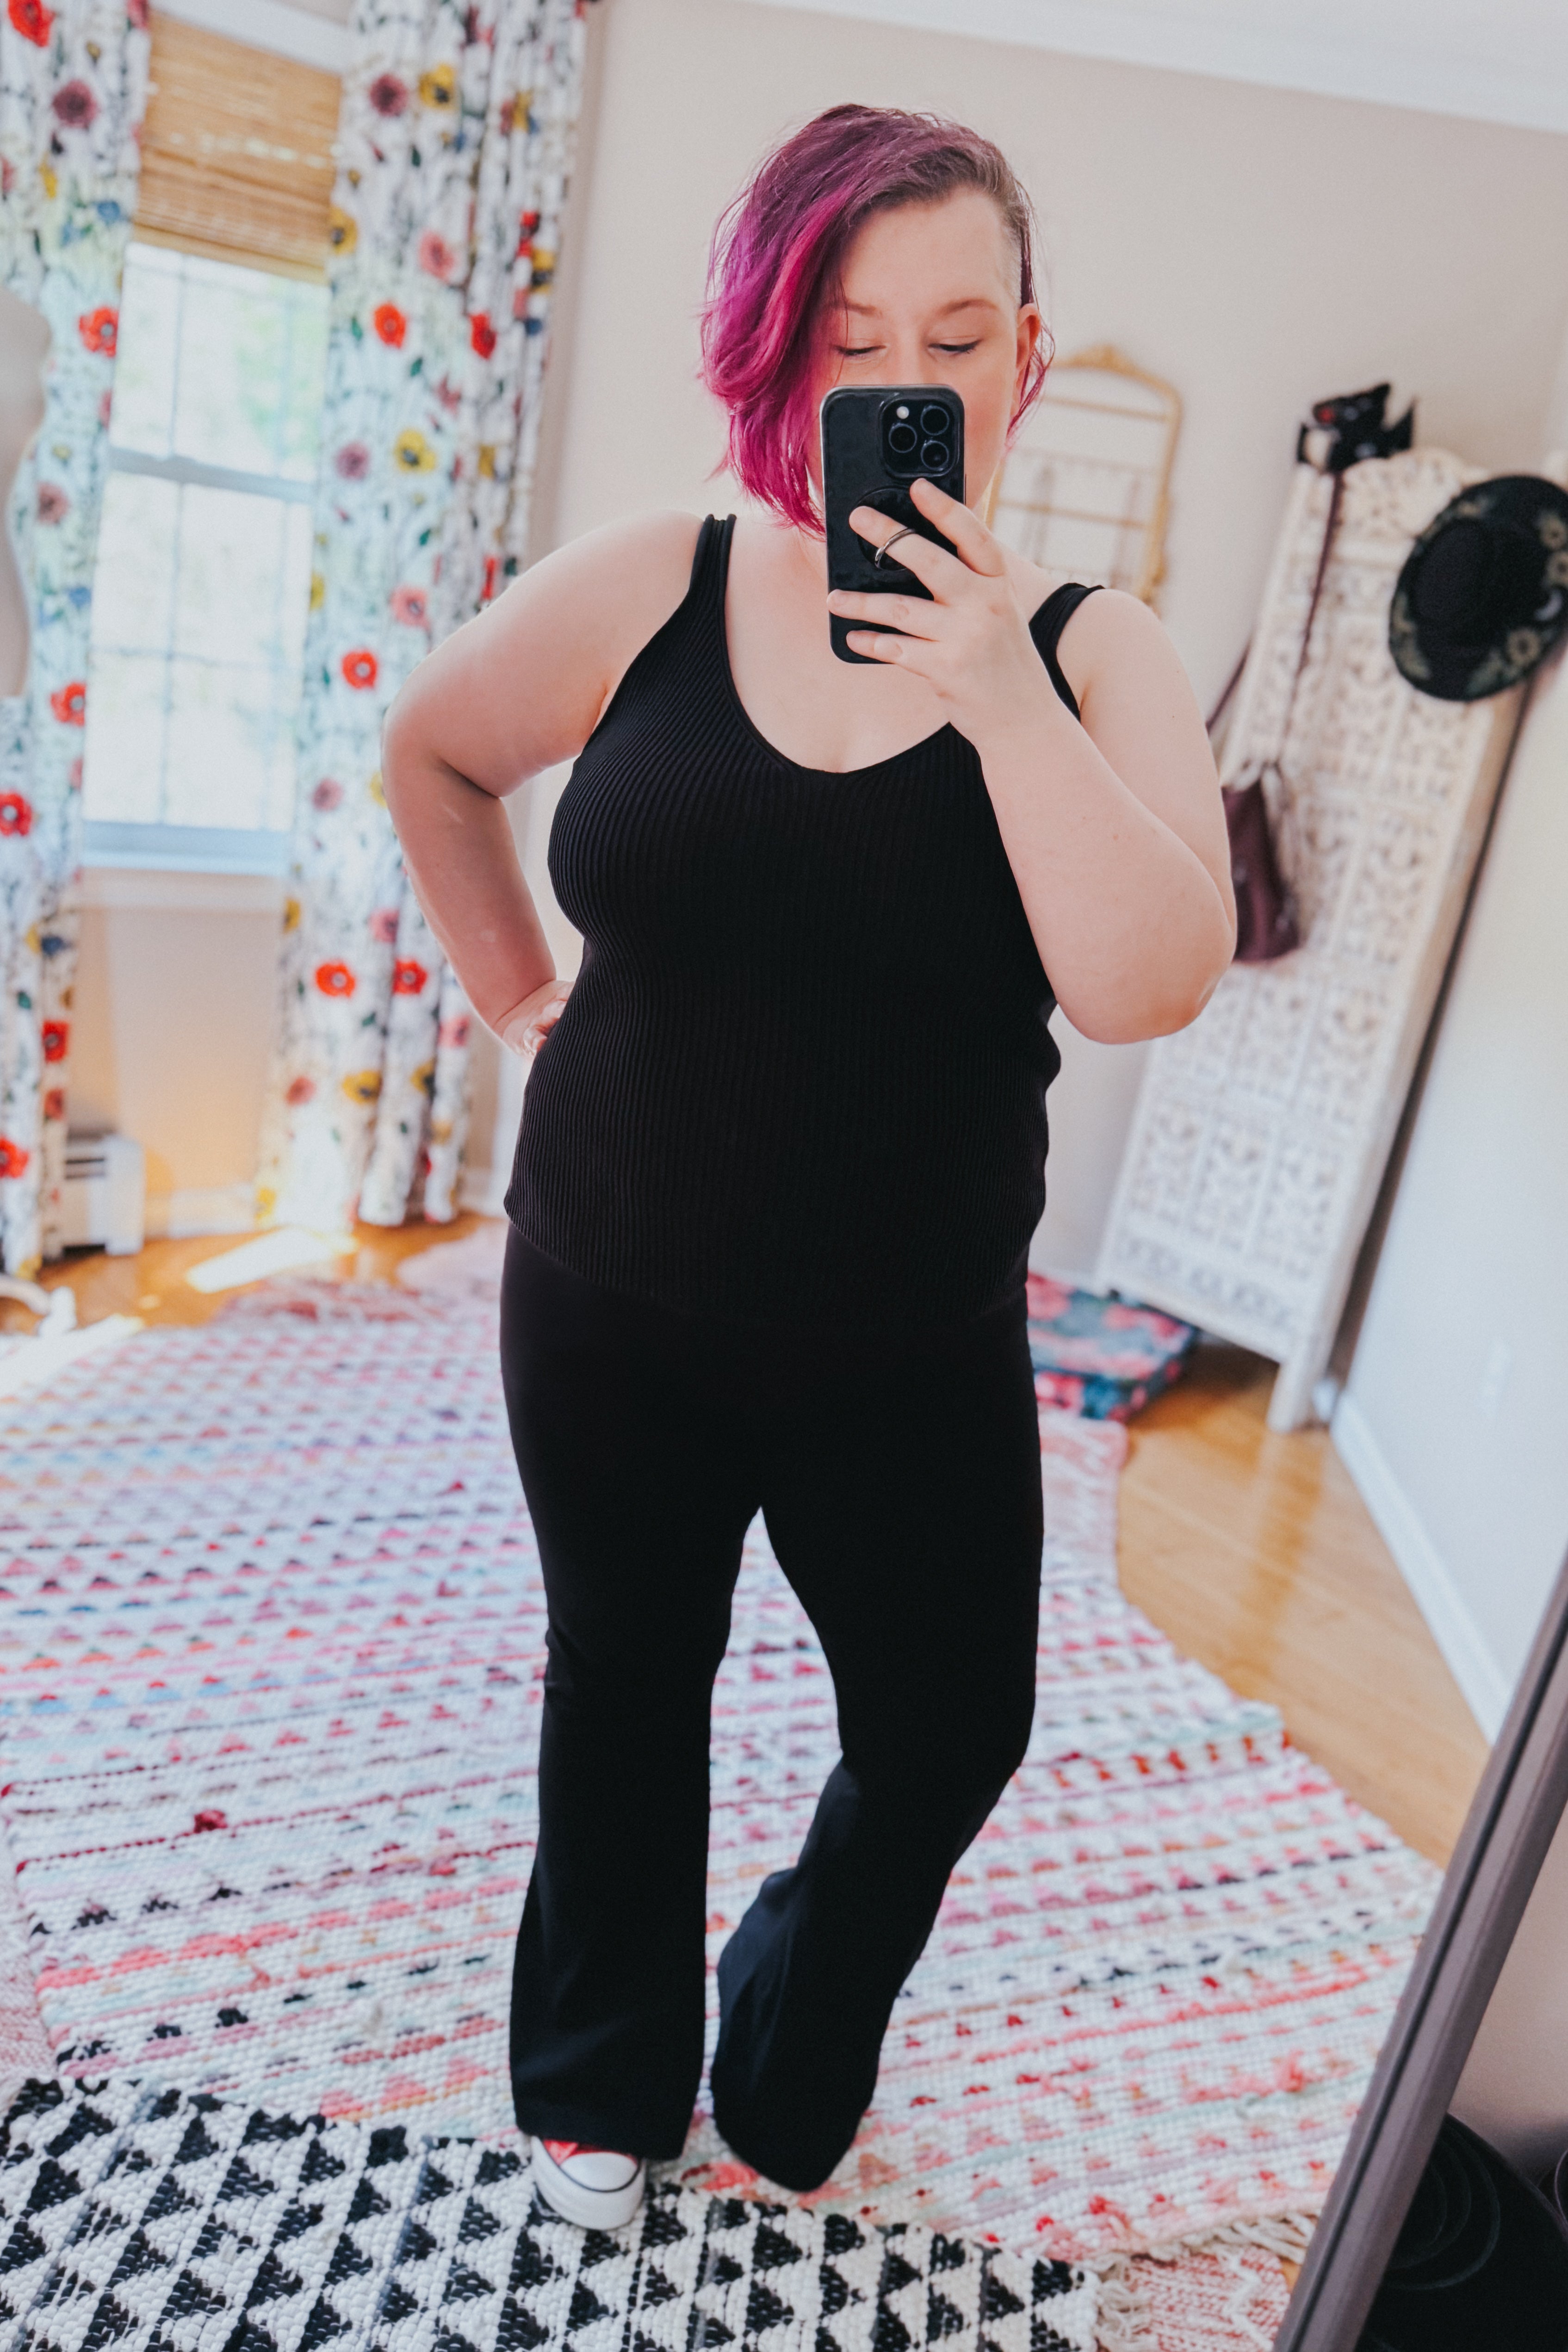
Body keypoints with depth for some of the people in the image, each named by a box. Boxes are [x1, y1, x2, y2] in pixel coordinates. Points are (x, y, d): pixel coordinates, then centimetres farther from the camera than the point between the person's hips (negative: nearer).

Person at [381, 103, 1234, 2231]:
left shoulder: (1087, 651, -7)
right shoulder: (651, 592, -5)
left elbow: (1153, 984, -21)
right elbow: (432, 754, 11)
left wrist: (1000, 697, -27)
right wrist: (515, 987, 7)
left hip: (913, 1351, 0)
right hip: (612, 1307, 1)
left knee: (949, 1734, 13)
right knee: (628, 1684, 20)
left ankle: (790, 2078, 49)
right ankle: (602, 2080, 52)